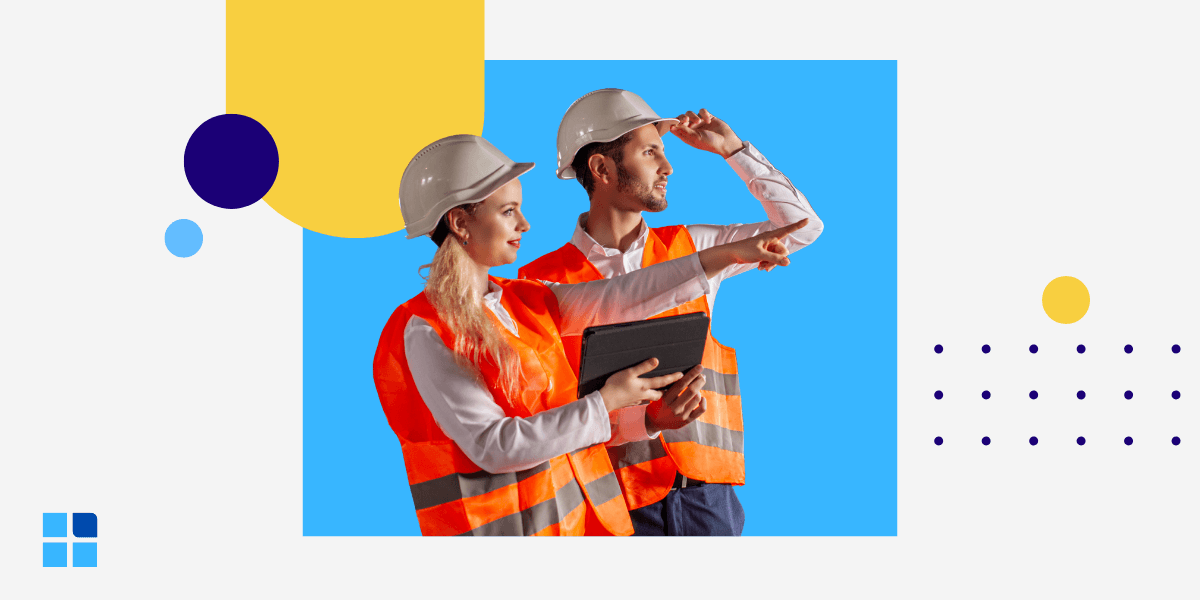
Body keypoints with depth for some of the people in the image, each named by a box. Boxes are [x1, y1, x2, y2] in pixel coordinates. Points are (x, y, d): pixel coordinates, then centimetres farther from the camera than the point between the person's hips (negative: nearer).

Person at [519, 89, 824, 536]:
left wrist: (732, 149, 9)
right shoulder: (542, 282, -4)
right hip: (616, 500, -3)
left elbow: (803, 226, 14)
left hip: (705, 487, 3)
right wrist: (645, 419, -22)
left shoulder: (691, 248, 9)